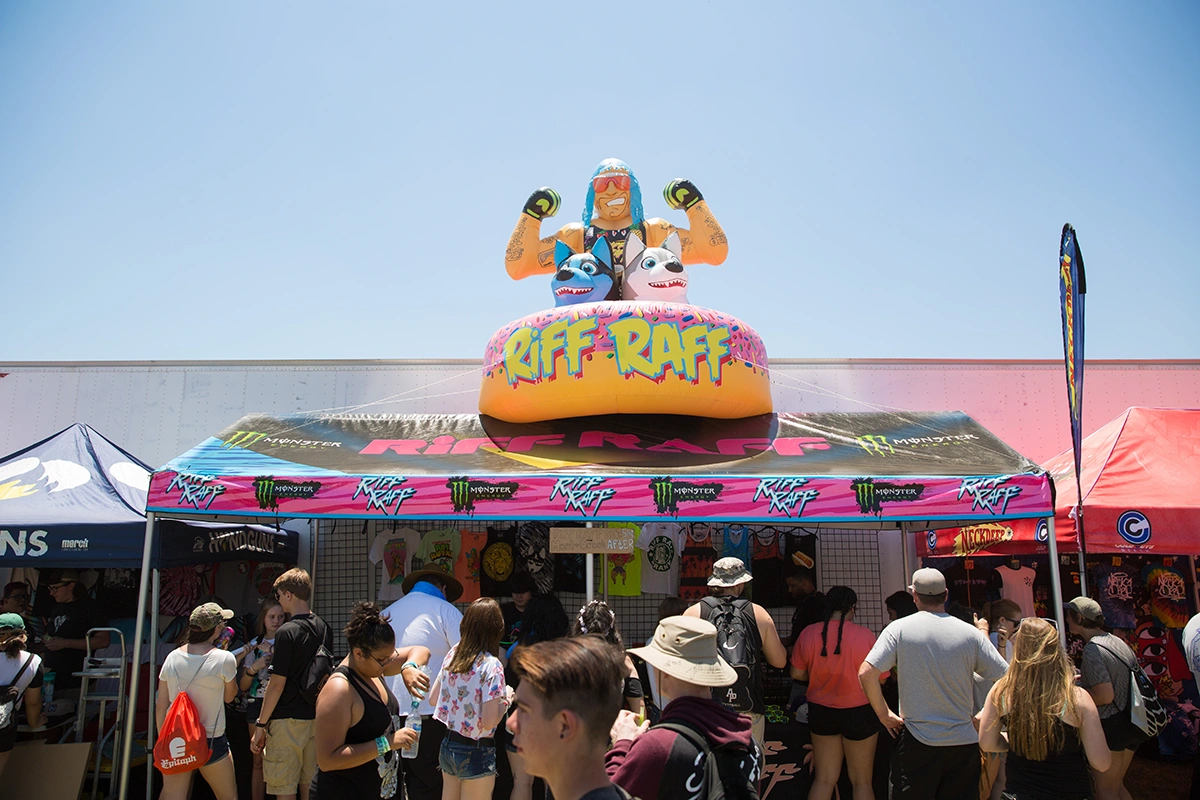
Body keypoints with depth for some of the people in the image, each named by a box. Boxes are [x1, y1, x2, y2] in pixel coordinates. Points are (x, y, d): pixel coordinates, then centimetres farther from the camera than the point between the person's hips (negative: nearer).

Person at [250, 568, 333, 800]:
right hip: (316, 718, 7)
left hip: (288, 720, -7)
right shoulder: (324, 628, 6)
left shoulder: (287, 632, -15)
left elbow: (277, 684, -15)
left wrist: (260, 725, -7)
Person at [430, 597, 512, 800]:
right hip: (475, 752, -6)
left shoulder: (453, 654, -3)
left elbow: (433, 698, 6)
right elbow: (489, 721, -23)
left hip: (447, 745, 6)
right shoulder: (491, 665, -20)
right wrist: (506, 699, -6)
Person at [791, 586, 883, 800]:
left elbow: (797, 674, 0)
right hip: (859, 712, -2)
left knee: (823, 780, 13)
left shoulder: (808, 633, -7)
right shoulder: (866, 636, -14)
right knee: (862, 782, 13)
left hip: (821, 711, 3)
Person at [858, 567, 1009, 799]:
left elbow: (866, 673, -14)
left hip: (916, 743, -2)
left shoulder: (899, 629, -8)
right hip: (965, 744, 2)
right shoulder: (971, 633, -4)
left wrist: (884, 714, 0)